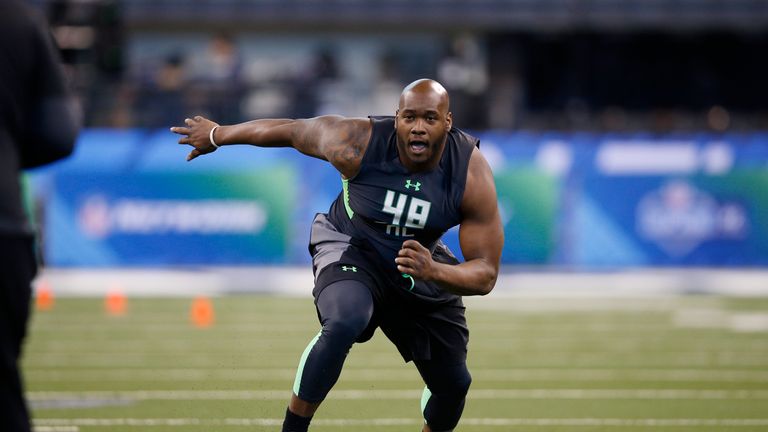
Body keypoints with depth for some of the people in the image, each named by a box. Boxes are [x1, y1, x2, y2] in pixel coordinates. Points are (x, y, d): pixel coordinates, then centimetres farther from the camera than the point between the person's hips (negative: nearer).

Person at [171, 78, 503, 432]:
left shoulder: (472, 176, -28)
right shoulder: (357, 143, -30)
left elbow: (485, 275, -26)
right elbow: (293, 130, -10)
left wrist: (433, 271, -48)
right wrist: (217, 135, 5)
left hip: (424, 266, 3)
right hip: (350, 249, -3)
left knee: (453, 383, 10)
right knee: (343, 325, -36)